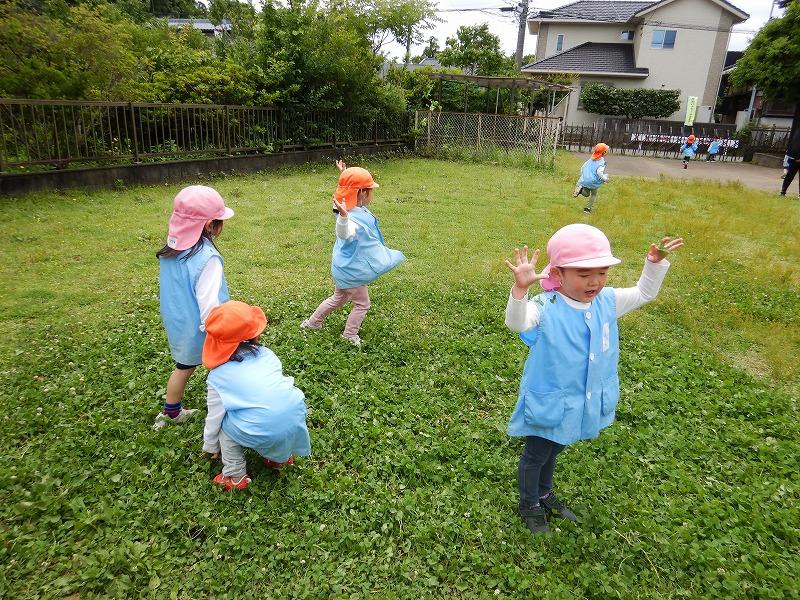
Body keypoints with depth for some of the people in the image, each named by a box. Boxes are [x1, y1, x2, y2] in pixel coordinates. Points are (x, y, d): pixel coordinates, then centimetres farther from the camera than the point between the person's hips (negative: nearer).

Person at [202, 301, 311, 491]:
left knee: (224, 423, 23)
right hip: (296, 417, 4)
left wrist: (211, 446, 31)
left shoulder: (218, 376, 6)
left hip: (263, 432, -4)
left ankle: (235, 477, 28)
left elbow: (214, 416, 12)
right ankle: (281, 456, 44)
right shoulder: (265, 353, 14)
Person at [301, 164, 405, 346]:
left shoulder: (355, 209, -5)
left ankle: (312, 322, 42)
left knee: (339, 298, 29)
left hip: (346, 267, 10)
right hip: (351, 271, -10)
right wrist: (343, 216, -76)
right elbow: (344, 233, -59)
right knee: (362, 303, 12)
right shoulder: (355, 219, -35)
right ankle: (350, 335, 28)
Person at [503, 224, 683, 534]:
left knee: (555, 450, 30)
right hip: (549, 402, -6)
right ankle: (529, 503, 42)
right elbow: (516, 323, -44)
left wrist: (655, 263, -5)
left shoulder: (607, 301, -6)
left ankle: (545, 493, 55)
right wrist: (520, 288, -60)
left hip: (587, 401, 6)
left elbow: (644, 293, 9)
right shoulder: (545, 307, -26)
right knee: (536, 455, 16)